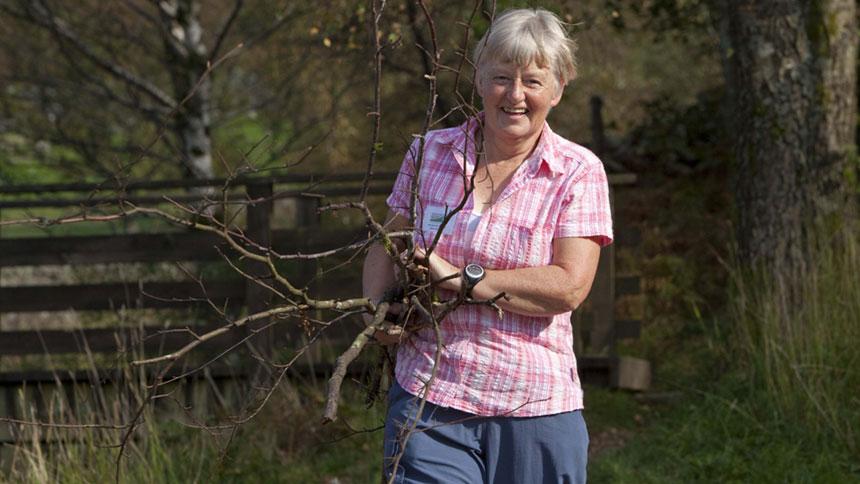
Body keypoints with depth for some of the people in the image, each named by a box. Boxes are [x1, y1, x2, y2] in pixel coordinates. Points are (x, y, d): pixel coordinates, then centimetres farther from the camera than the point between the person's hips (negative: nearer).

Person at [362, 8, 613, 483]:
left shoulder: (578, 173, -2)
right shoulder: (429, 153, 7)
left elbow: (569, 286, -12)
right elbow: (385, 248, 15)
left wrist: (462, 279, -16)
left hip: (535, 407, -1)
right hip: (428, 396, 1)